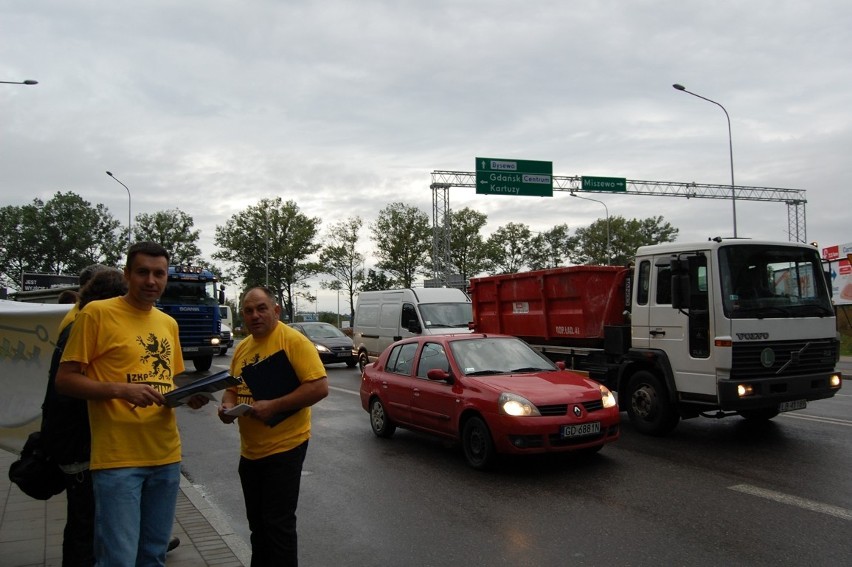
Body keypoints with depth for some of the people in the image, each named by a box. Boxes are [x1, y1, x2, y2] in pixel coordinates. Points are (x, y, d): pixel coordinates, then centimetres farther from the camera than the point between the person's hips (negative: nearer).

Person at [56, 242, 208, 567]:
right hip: (117, 459, -6)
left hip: (166, 457, 6)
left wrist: (189, 396, 1)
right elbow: (64, 380, -6)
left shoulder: (168, 323, 13)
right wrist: (120, 389, -20)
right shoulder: (97, 313, -5)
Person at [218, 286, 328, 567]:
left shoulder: (293, 341, -14)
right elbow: (233, 388, 19)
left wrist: (273, 406, -25)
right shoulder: (242, 347, 9)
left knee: (278, 525, 1)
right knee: (257, 522, 20)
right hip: (249, 450, 8)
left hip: (284, 447, -7)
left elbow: (319, 387, -20)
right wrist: (228, 405, -4)